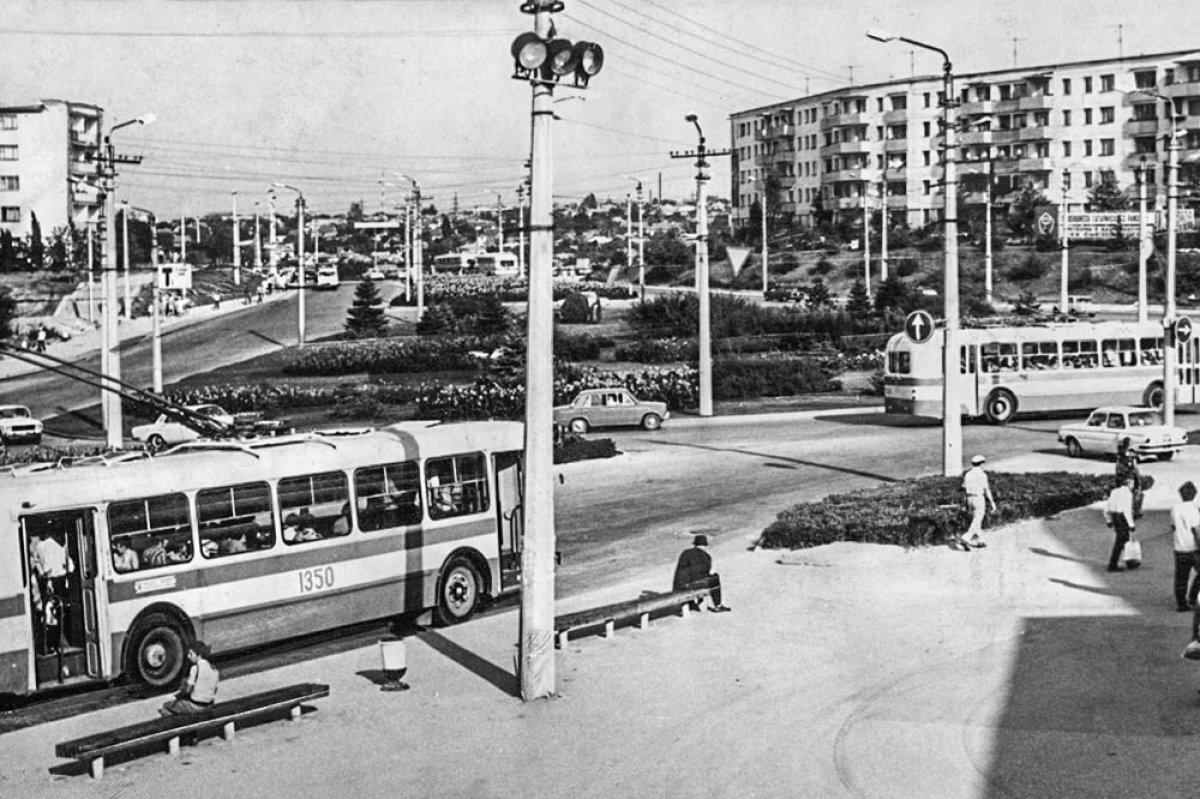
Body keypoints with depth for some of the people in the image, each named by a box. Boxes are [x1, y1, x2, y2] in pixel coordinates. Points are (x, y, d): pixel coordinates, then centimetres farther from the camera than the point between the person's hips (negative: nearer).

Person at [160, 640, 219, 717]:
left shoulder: (195, 668, -19)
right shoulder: (214, 669, 1)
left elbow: (188, 689, -16)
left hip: (195, 706, -7)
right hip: (208, 705, 7)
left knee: (166, 706, 14)